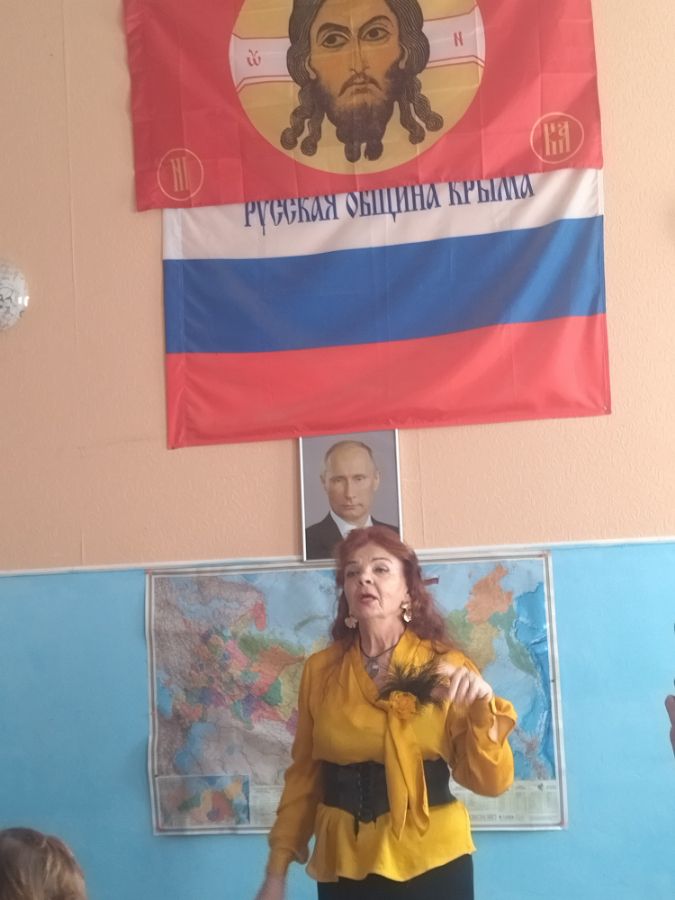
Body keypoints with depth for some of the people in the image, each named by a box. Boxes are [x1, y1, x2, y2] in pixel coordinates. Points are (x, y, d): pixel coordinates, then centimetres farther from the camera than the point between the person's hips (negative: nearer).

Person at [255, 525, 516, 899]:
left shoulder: (446, 666, -4)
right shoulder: (320, 669, 0)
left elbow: (491, 781, -7)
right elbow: (304, 775, 7)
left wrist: (483, 707, -23)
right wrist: (277, 870, 5)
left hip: (431, 861, -1)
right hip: (344, 864, 2)